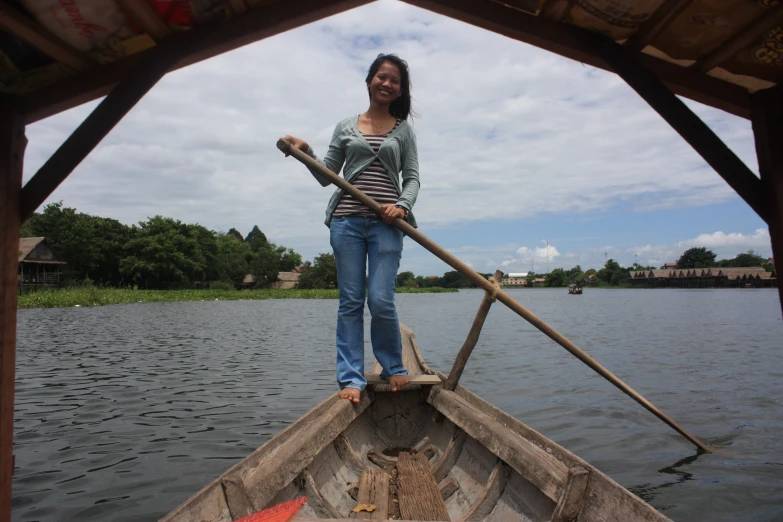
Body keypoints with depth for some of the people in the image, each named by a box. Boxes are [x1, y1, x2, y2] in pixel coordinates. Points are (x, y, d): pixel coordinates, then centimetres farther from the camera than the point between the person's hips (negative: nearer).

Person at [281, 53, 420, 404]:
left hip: (385, 223, -1)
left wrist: (403, 206, -11)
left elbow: (412, 178, 8)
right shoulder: (346, 127, 16)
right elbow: (327, 176, 15)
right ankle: (351, 378, 9)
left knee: (381, 302, -8)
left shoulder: (403, 130, 15)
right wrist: (306, 153, -2)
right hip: (347, 220, 2)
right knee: (350, 302, 1)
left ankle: (394, 369, 16)